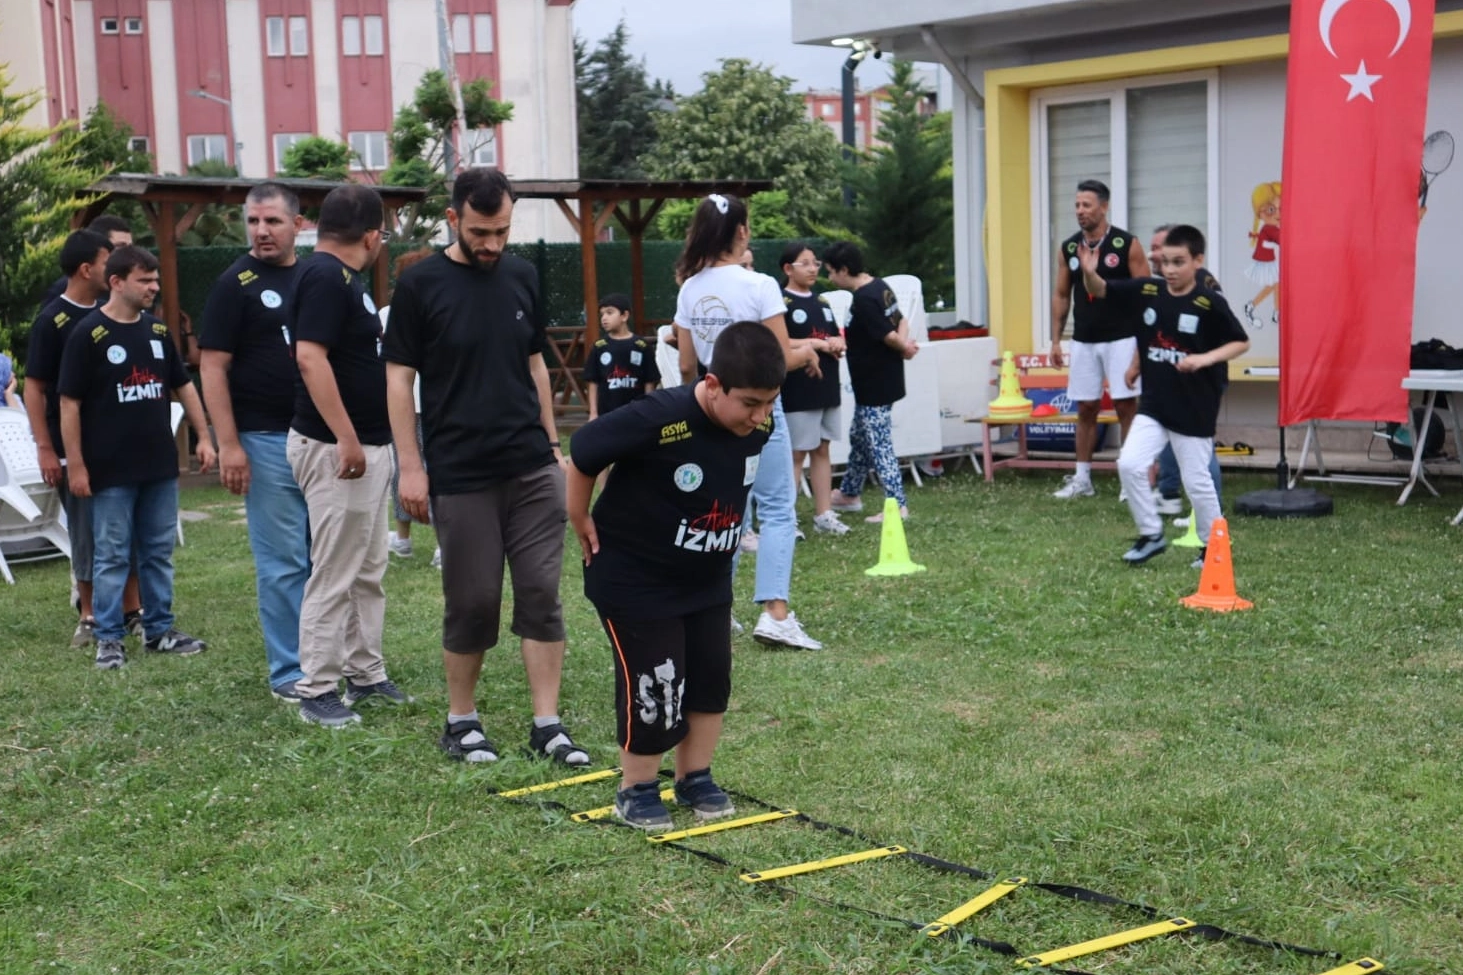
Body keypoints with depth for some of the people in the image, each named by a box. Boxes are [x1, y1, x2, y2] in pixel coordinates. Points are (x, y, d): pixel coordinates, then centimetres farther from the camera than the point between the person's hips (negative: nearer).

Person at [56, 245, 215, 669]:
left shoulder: (157, 330, 8)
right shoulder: (87, 334, -8)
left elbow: (184, 386, 16)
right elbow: (69, 403, -9)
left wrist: (204, 437, 9)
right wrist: (75, 465, -12)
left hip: (161, 465, 6)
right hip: (111, 470, -5)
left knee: (159, 552, 12)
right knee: (111, 556, 2)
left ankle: (159, 629, 22)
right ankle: (109, 638, 11)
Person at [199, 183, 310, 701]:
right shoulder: (236, 284, -6)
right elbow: (213, 368, -9)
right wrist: (228, 444, -16)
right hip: (268, 440, -5)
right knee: (283, 562, -1)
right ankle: (289, 673, 8)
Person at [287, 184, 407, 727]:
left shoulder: (343, 276, 14)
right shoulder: (325, 277, -16)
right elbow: (310, 358, -26)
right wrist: (345, 438, -27)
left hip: (368, 446, 10)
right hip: (338, 449, -10)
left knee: (368, 572, 16)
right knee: (334, 576, -4)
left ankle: (365, 674, 26)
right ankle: (316, 692, 4)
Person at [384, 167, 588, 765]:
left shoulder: (522, 277, 7)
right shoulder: (420, 285, -5)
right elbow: (399, 377, -4)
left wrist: (552, 444, 13)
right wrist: (410, 466, -9)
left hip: (533, 469, 4)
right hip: (460, 474, -4)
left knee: (542, 594, 2)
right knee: (472, 601, 3)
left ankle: (547, 724, 8)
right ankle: (461, 721, 21)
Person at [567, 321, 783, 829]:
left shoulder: (758, 425, -13)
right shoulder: (658, 421, -32)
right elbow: (582, 453, -17)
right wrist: (583, 525, -7)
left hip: (708, 579, 6)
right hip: (635, 579, -6)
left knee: (711, 679, 9)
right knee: (652, 689, -2)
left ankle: (695, 778, 28)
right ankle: (636, 789, 19)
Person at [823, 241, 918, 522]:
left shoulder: (863, 300, -23)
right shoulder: (880, 286, 7)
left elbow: (889, 336, -22)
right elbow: (901, 321, 9)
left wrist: (904, 347, -2)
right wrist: (904, 343, -9)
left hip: (874, 384, -10)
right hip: (883, 380, 10)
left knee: (878, 444, -3)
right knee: (859, 437, 21)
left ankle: (897, 504, 1)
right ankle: (850, 494, 35)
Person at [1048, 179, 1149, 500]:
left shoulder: (1127, 245, -6)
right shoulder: (1069, 248, 7)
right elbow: (1061, 295, 13)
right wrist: (1056, 339, 8)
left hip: (1121, 339, -4)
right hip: (1083, 341, 4)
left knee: (1126, 406, -3)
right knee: (1085, 408, 9)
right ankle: (1082, 479, 16)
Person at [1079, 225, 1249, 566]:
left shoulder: (1210, 303, -13)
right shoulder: (1147, 291, -2)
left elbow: (1241, 343, -7)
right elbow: (1100, 291, 3)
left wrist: (1205, 358, -23)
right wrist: (1089, 271, -19)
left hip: (1195, 409, -4)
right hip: (1153, 404, 4)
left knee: (1196, 481, 5)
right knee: (1129, 464, -8)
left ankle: (1213, 545, 25)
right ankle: (1151, 534, 10)